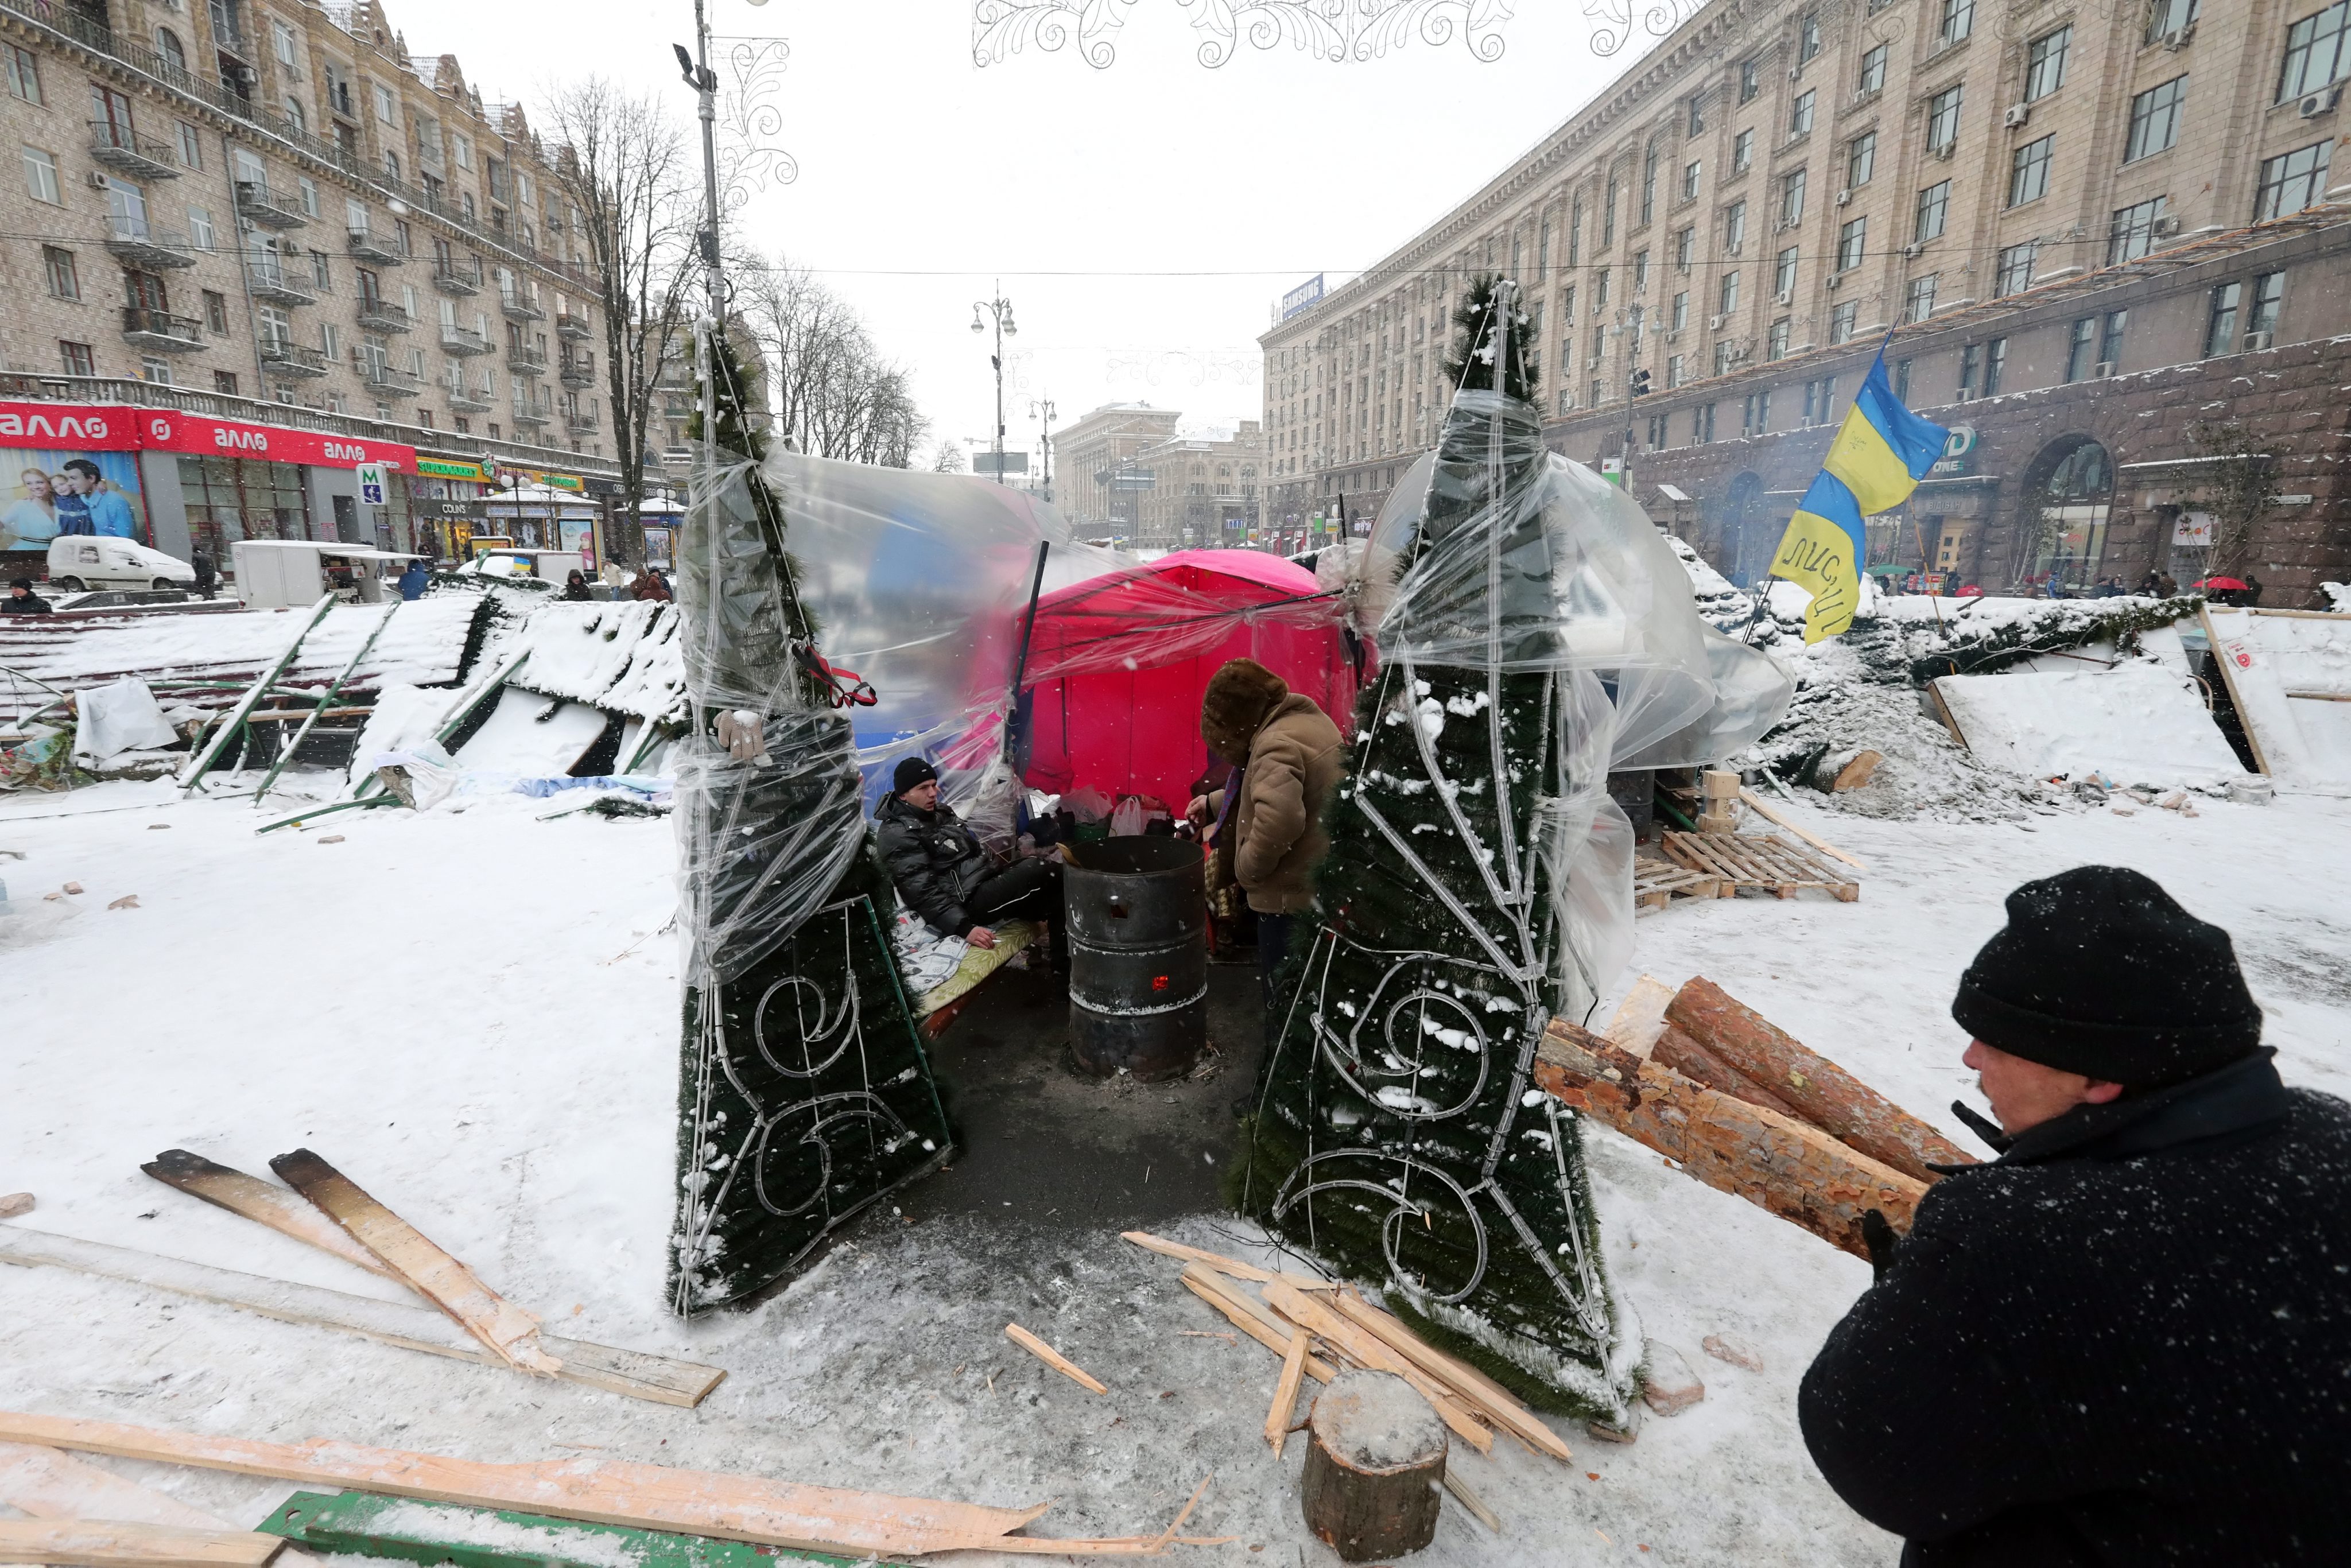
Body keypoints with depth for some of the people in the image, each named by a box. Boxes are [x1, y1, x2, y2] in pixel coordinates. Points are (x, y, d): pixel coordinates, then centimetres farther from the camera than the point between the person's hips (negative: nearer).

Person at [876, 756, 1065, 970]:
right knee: (1051, 873, -20)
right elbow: (923, 893, -21)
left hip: (987, 877, 10)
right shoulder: (899, 836, -13)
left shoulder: (940, 812, 16)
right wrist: (965, 928, -29)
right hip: (969, 900, -10)